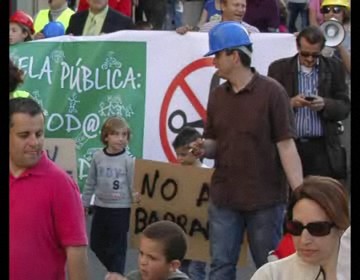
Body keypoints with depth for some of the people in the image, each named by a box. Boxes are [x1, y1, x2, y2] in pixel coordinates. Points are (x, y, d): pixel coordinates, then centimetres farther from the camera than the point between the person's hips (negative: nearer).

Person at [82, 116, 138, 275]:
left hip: (121, 209, -4)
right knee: (96, 244, 15)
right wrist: (84, 203, 12)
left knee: (117, 248, 3)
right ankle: (115, 272, 35)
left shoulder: (128, 161, -11)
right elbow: (90, 183, 8)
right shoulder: (97, 157, -1)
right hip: (100, 208, 5)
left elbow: (133, 186, -8)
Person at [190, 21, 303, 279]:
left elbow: (286, 145, -11)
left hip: (266, 198, -5)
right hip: (224, 198, 5)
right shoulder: (217, 96, 7)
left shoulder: (271, 92, -9)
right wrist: (204, 149, -10)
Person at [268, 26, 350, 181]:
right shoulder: (279, 68, 5)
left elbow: (345, 107, 5)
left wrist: (325, 104, -15)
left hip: (323, 148, 1)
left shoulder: (334, 68, 8)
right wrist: (290, 103, -16)